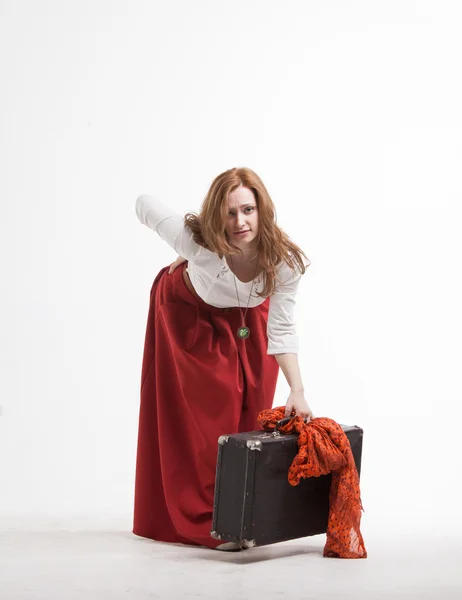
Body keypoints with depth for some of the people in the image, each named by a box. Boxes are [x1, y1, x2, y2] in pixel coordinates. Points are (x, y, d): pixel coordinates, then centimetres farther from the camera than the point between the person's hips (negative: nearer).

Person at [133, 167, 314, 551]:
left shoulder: (285, 261, -35)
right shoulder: (196, 240, -41)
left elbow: (281, 331, -27)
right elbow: (145, 204, -24)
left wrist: (297, 392, -37)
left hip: (246, 321, 2)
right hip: (188, 313, -2)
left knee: (247, 417, 5)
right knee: (199, 420, -6)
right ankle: (207, 524, -3)